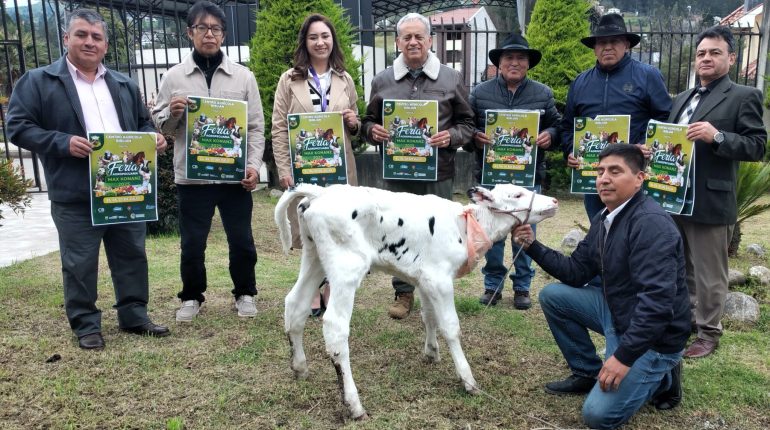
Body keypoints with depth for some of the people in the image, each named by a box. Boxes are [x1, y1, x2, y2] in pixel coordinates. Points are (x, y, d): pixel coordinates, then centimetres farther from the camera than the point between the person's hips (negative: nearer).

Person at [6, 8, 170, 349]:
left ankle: (134, 316, 25)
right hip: (75, 195, -4)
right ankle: (86, 325, 19)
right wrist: (62, 142, -18)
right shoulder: (37, 81, 1)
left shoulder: (125, 85, 15)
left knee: (132, 256, 11)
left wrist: (153, 137, -1)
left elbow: (142, 123, 22)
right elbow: (18, 127, -4)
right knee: (80, 264, 5)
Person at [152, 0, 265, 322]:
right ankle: (191, 297, 29)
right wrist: (172, 113, -15)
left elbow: (255, 127, 5)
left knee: (241, 240, 9)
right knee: (192, 242, 9)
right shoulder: (174, 77, 3)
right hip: (191, 176, 0)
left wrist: (253, 164, -7)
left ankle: (245, 294, 29)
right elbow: (159, 124, 7)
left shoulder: (243, 76, 4)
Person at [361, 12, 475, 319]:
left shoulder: (451, 79, 4)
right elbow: (368, 122, 14)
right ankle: (404, 293, 23)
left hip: (438, 173, -1)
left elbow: (467, 123, 8)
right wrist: (373, 131, -9)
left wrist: (451, 137, -12)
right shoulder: (382, 81, 8)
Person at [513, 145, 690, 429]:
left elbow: (658, 300, -32)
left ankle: (662, 378, 11)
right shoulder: (603, 219, 4)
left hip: (653, 335, -8)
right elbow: (576, 272, 7)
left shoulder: (652, 223, -26)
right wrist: (533, 246, -5)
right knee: (552, 295, 2)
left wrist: (624, 356, -31)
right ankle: (587, 373, 14)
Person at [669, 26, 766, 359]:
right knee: (681, 268, 18)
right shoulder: (682, 99, 17)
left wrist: (717, 137, -24)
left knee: (708, 274, 4)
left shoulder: (744, 97, -3)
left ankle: (708, 334, 17)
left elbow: (757, 146, -10)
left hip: (710, 201, -6)